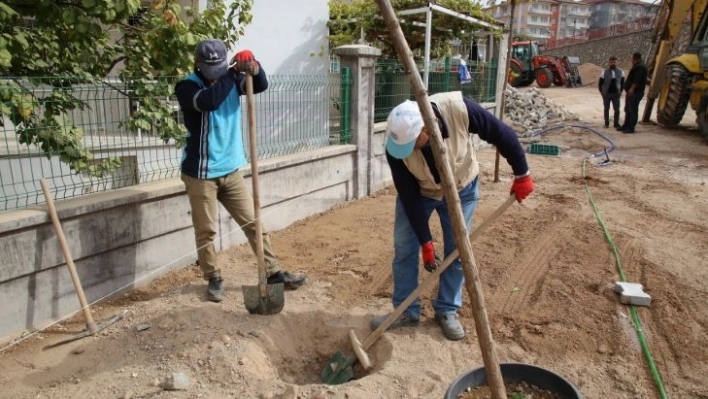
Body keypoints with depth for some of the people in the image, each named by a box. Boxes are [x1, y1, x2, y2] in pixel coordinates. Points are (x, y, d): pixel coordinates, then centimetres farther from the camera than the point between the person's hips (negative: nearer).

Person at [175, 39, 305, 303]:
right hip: (200, 174, -4)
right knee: (206, 231, 4)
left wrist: (254, 68, -28)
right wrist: (234, 72, -27)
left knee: (253, 223, 9)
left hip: (231, 170, 5)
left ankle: (273, 272, 19)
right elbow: (209, 101, -31)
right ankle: (214, 279, 23)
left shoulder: (231, 78, 5)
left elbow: (261, 85, -8)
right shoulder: (187, 86, -11)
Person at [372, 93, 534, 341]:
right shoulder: (396, 141, -33)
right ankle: (406, 311, 14)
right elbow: (408, 195, -25)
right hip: (418, 191, 1)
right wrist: (425, 241, -22)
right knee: (404, 246, -2)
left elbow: (502, 135, -20)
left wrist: (521, 174, -13)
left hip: (461, 189, 0)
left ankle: (447, 310, 20)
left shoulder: (458, 109, -37)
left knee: (457, 250, 2)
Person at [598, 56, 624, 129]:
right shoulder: (604, 72, -3)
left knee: (617, 109, 0)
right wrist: (602, 92, -5)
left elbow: (622, 83, 12)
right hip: (606, 94, -1)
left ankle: (616, 123, 11)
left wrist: (620, 91, 2)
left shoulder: (620, 72, 3)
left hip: (616, 94, 1)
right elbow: (600, 83, 2)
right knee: (606, 109, 6)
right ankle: (606, 123, 16)